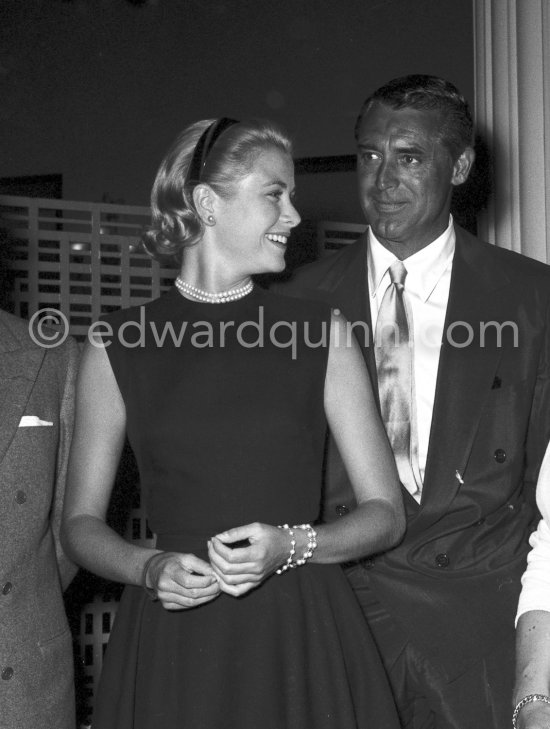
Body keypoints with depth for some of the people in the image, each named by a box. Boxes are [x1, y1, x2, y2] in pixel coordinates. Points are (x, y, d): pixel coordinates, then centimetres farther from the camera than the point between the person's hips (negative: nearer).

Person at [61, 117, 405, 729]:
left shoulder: (322, 333, 1)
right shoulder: (117, 346, 1)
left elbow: (385, 513, 3)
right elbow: (81, 523, 7)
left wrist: (289, 546, -14)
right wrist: (152, 568, -12)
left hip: (301, 639, 1)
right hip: (170, 648, 0)